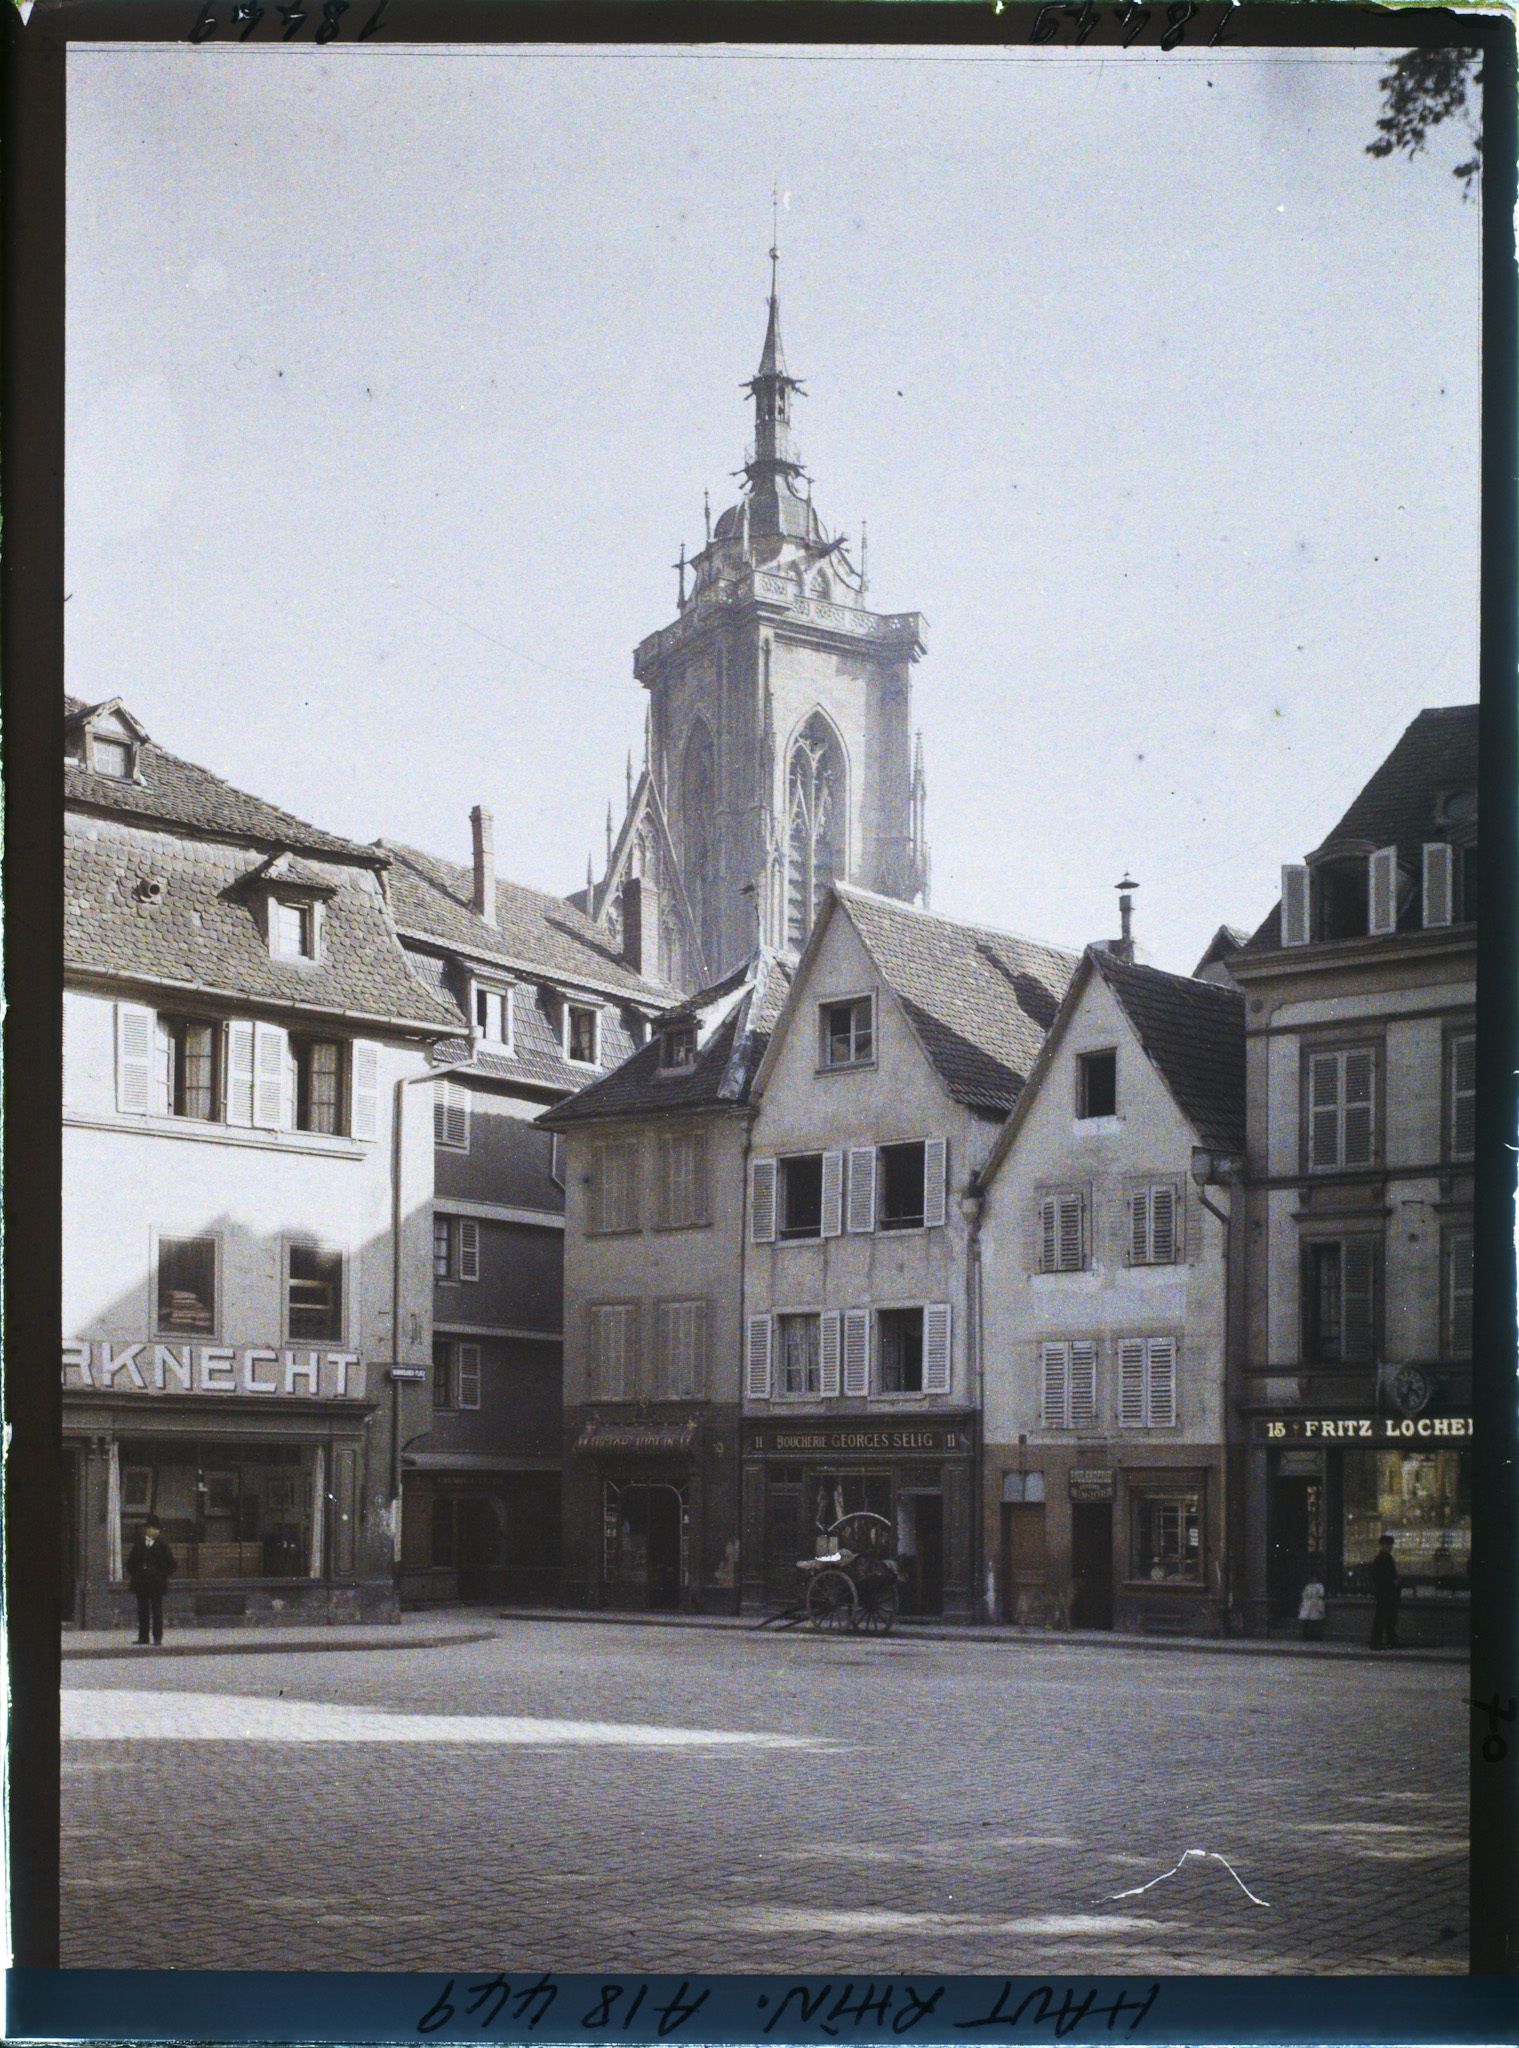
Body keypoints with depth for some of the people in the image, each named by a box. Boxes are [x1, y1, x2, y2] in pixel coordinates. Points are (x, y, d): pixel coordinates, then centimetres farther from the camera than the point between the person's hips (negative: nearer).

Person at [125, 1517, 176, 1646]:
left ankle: (157, 1637, 0)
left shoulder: (162, 1545, 1)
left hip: (157, 1582, -3)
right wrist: (133, 1575, 7)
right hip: (141, 1583, 3)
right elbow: (130, 1561, 18)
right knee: (142, 1610, 4)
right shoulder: (138, 1544, 9)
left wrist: (164, 1577, -3)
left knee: (156, 1610, -3)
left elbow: (171, 1564, 4)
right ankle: (143, 1636, 9)